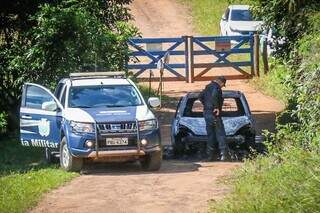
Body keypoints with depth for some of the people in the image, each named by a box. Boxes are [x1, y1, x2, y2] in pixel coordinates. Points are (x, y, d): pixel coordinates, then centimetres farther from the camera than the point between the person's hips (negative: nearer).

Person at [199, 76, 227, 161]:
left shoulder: (208, 87, 14)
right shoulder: (217, 88, -13)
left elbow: (200, 96, 25)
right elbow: (214, 96, -32)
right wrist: (217, 108, -23)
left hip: (206, 113, 8)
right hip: (214, 114, -8)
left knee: (210, 135, 13)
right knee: (220, 134, -4)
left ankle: (210, 155, 13)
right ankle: (223, 154, -11)